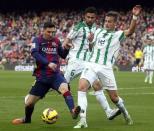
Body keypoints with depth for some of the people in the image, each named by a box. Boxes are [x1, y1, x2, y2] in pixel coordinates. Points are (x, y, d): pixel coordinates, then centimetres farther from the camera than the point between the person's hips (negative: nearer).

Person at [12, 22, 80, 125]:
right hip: (42, 77, 0)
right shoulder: (38, 41, -1)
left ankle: (73, 111, -50)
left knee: (65, 88, -33)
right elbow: (34, 53, -20)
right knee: (29, 102, 6)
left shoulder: (56, 41, 8)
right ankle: (27, 119, 36)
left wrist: (66, 48, -5)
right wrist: (48, 63, -32)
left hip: (55, 75, 0)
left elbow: (63, 55, 18)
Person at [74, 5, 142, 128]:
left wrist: (135, 17, -35)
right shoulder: (98, 31, 14)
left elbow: (130, 31, -19)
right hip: (91, 64, 3)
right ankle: (83, 121, -22)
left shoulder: (118, 35, 1)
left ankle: (125, 113, 37)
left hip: (106, 68, -3)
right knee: (82, 87, -22)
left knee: (114, 97, 4)